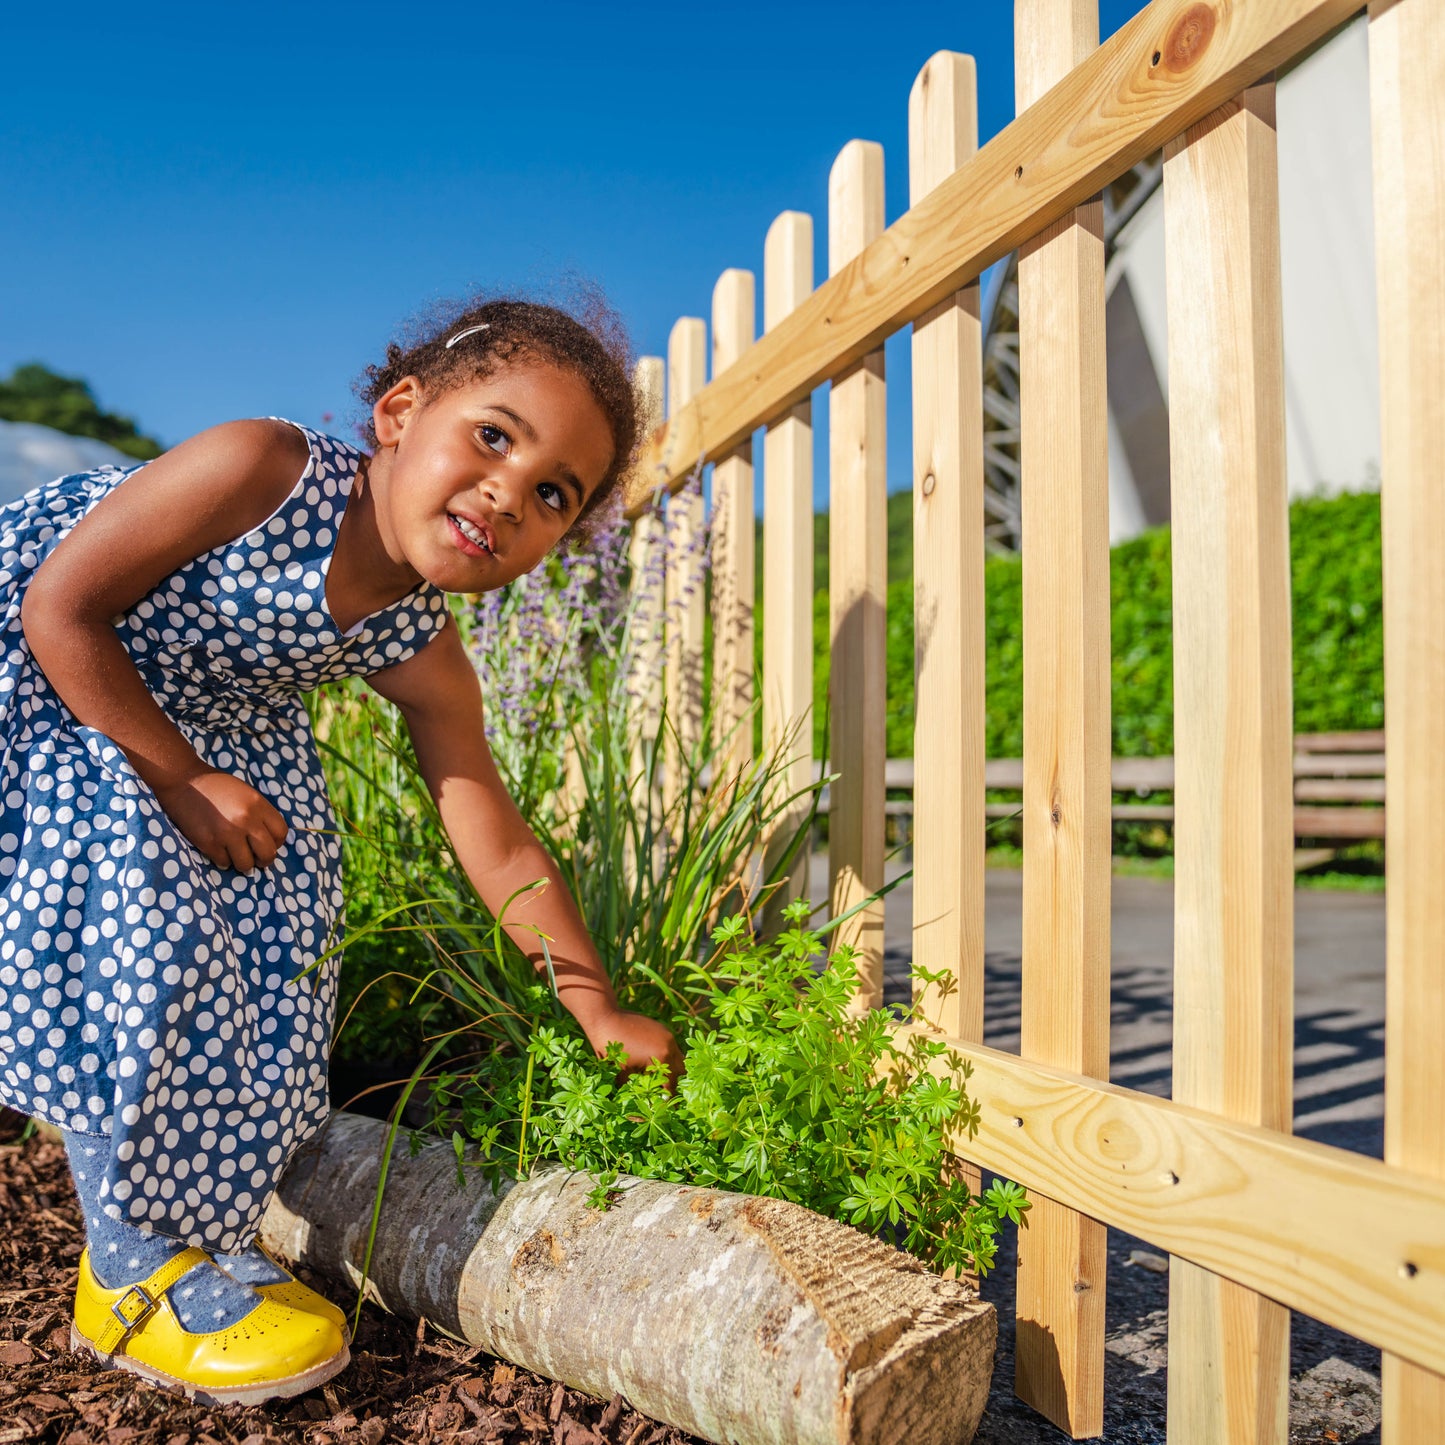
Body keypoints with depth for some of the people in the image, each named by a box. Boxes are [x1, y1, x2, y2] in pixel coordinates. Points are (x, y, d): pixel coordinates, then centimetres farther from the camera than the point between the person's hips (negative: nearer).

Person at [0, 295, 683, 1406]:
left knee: (265, 932, -3)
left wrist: (603, 1012, -8)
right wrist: (181, 783, -24)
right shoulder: (260, 470, -34)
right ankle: (138, 1271, -3)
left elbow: (500, 848, -11)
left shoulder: (420, 660, -18)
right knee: (139, 935, -19)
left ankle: (193, 1215, 16)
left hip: (199, 724, 6)